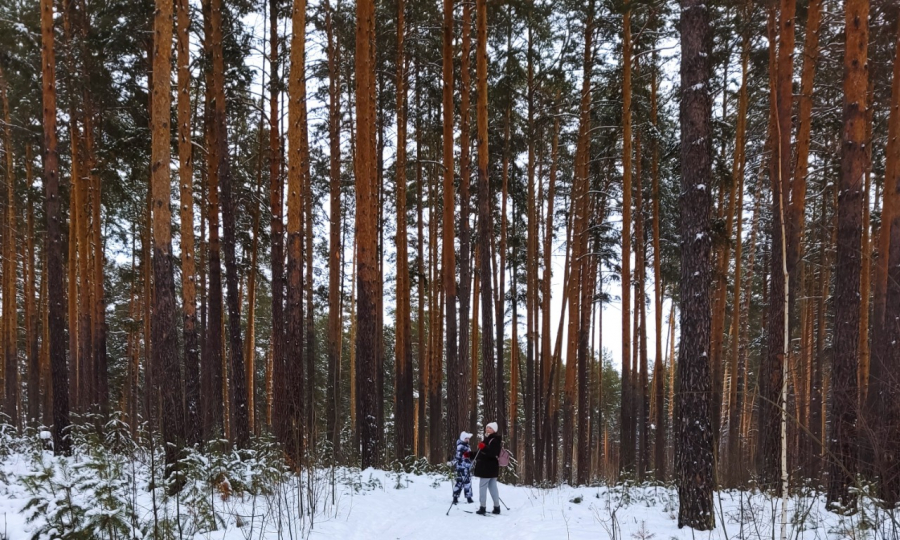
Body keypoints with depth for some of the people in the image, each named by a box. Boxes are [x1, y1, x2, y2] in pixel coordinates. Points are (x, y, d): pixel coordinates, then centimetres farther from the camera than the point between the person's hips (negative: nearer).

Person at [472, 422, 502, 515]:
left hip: (487, 468, -10)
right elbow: (481, 453, 26)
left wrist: (484, 447, -42)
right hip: (491, 468, 10)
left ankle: (482, 508, -4)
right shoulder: (487, 439, 17)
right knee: (493, 487, 11)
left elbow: (493, 453, -28)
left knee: (482, 486, -5)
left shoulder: (495, 440, -13)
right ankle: (497, 507, 15)